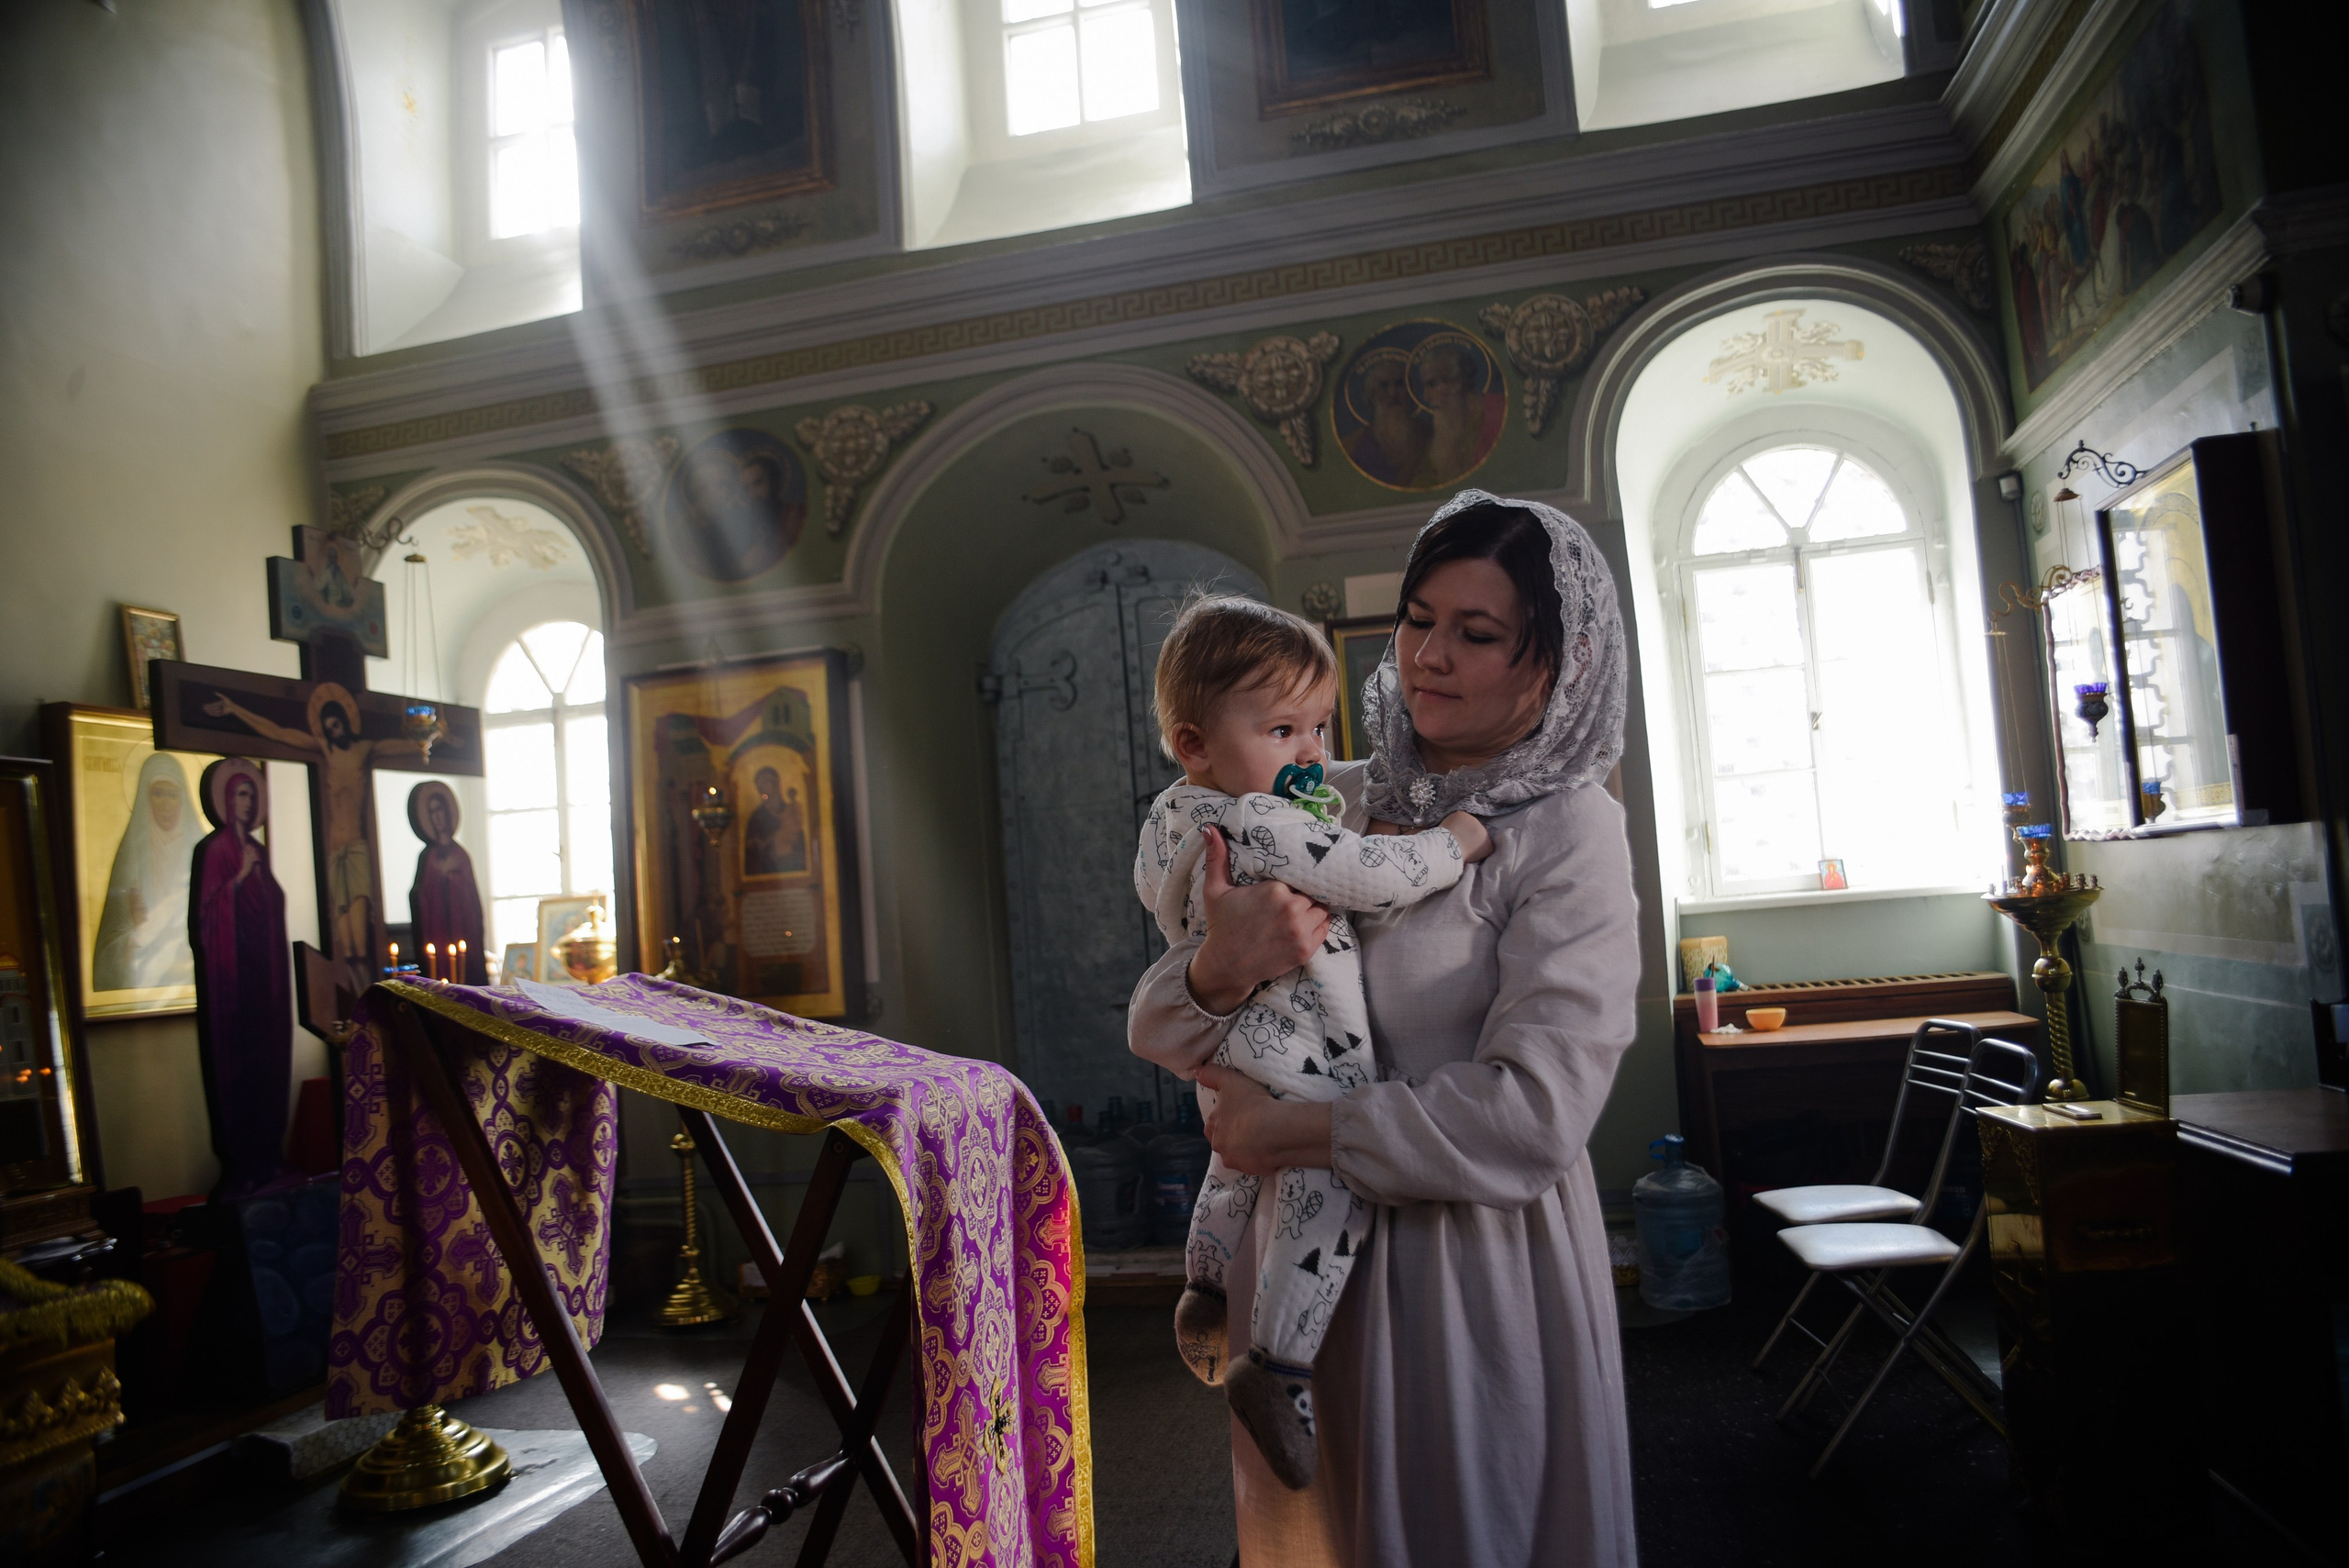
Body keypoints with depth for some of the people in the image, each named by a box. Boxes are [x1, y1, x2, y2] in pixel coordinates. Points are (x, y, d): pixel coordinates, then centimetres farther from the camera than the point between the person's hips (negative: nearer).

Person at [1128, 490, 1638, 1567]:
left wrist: (1285, 1132, -18)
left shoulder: (1568, 834, -12)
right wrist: (1221, 970, -22)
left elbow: (1535, 1114, -22)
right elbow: (1153, 1027, 1)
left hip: (1475, 1270, -4)